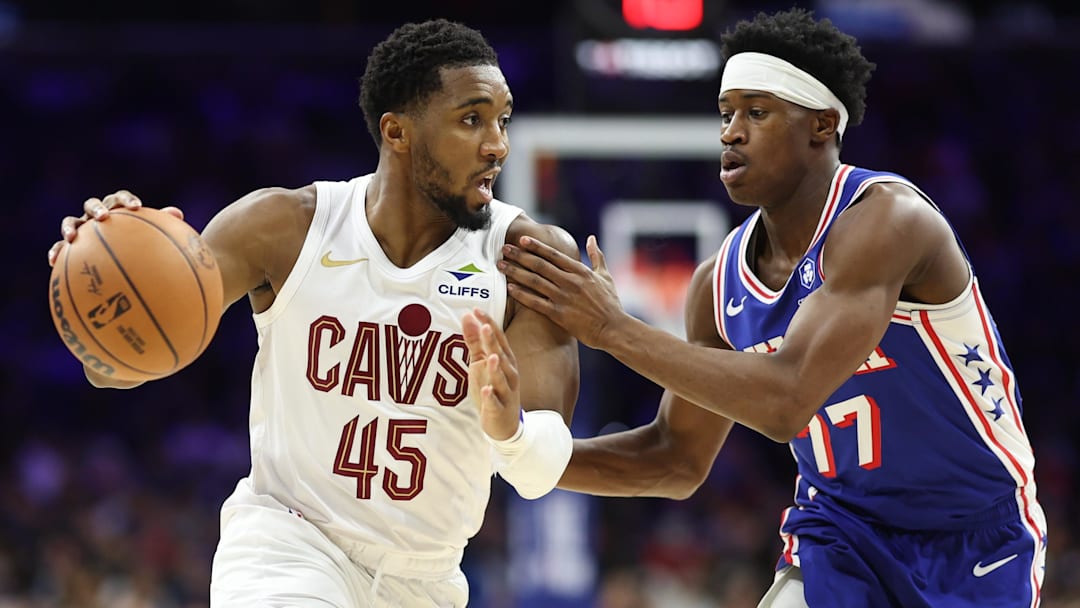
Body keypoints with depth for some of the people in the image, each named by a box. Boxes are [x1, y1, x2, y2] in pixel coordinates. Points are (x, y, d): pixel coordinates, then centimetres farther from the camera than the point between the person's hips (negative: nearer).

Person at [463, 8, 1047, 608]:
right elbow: (677, 458, 6)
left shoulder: (886, 219, -24)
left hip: (977, 537, -5)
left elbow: (786, 400, -34)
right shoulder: (719, 285, -3)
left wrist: (612, 327, -32)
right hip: (844, 530, 5)